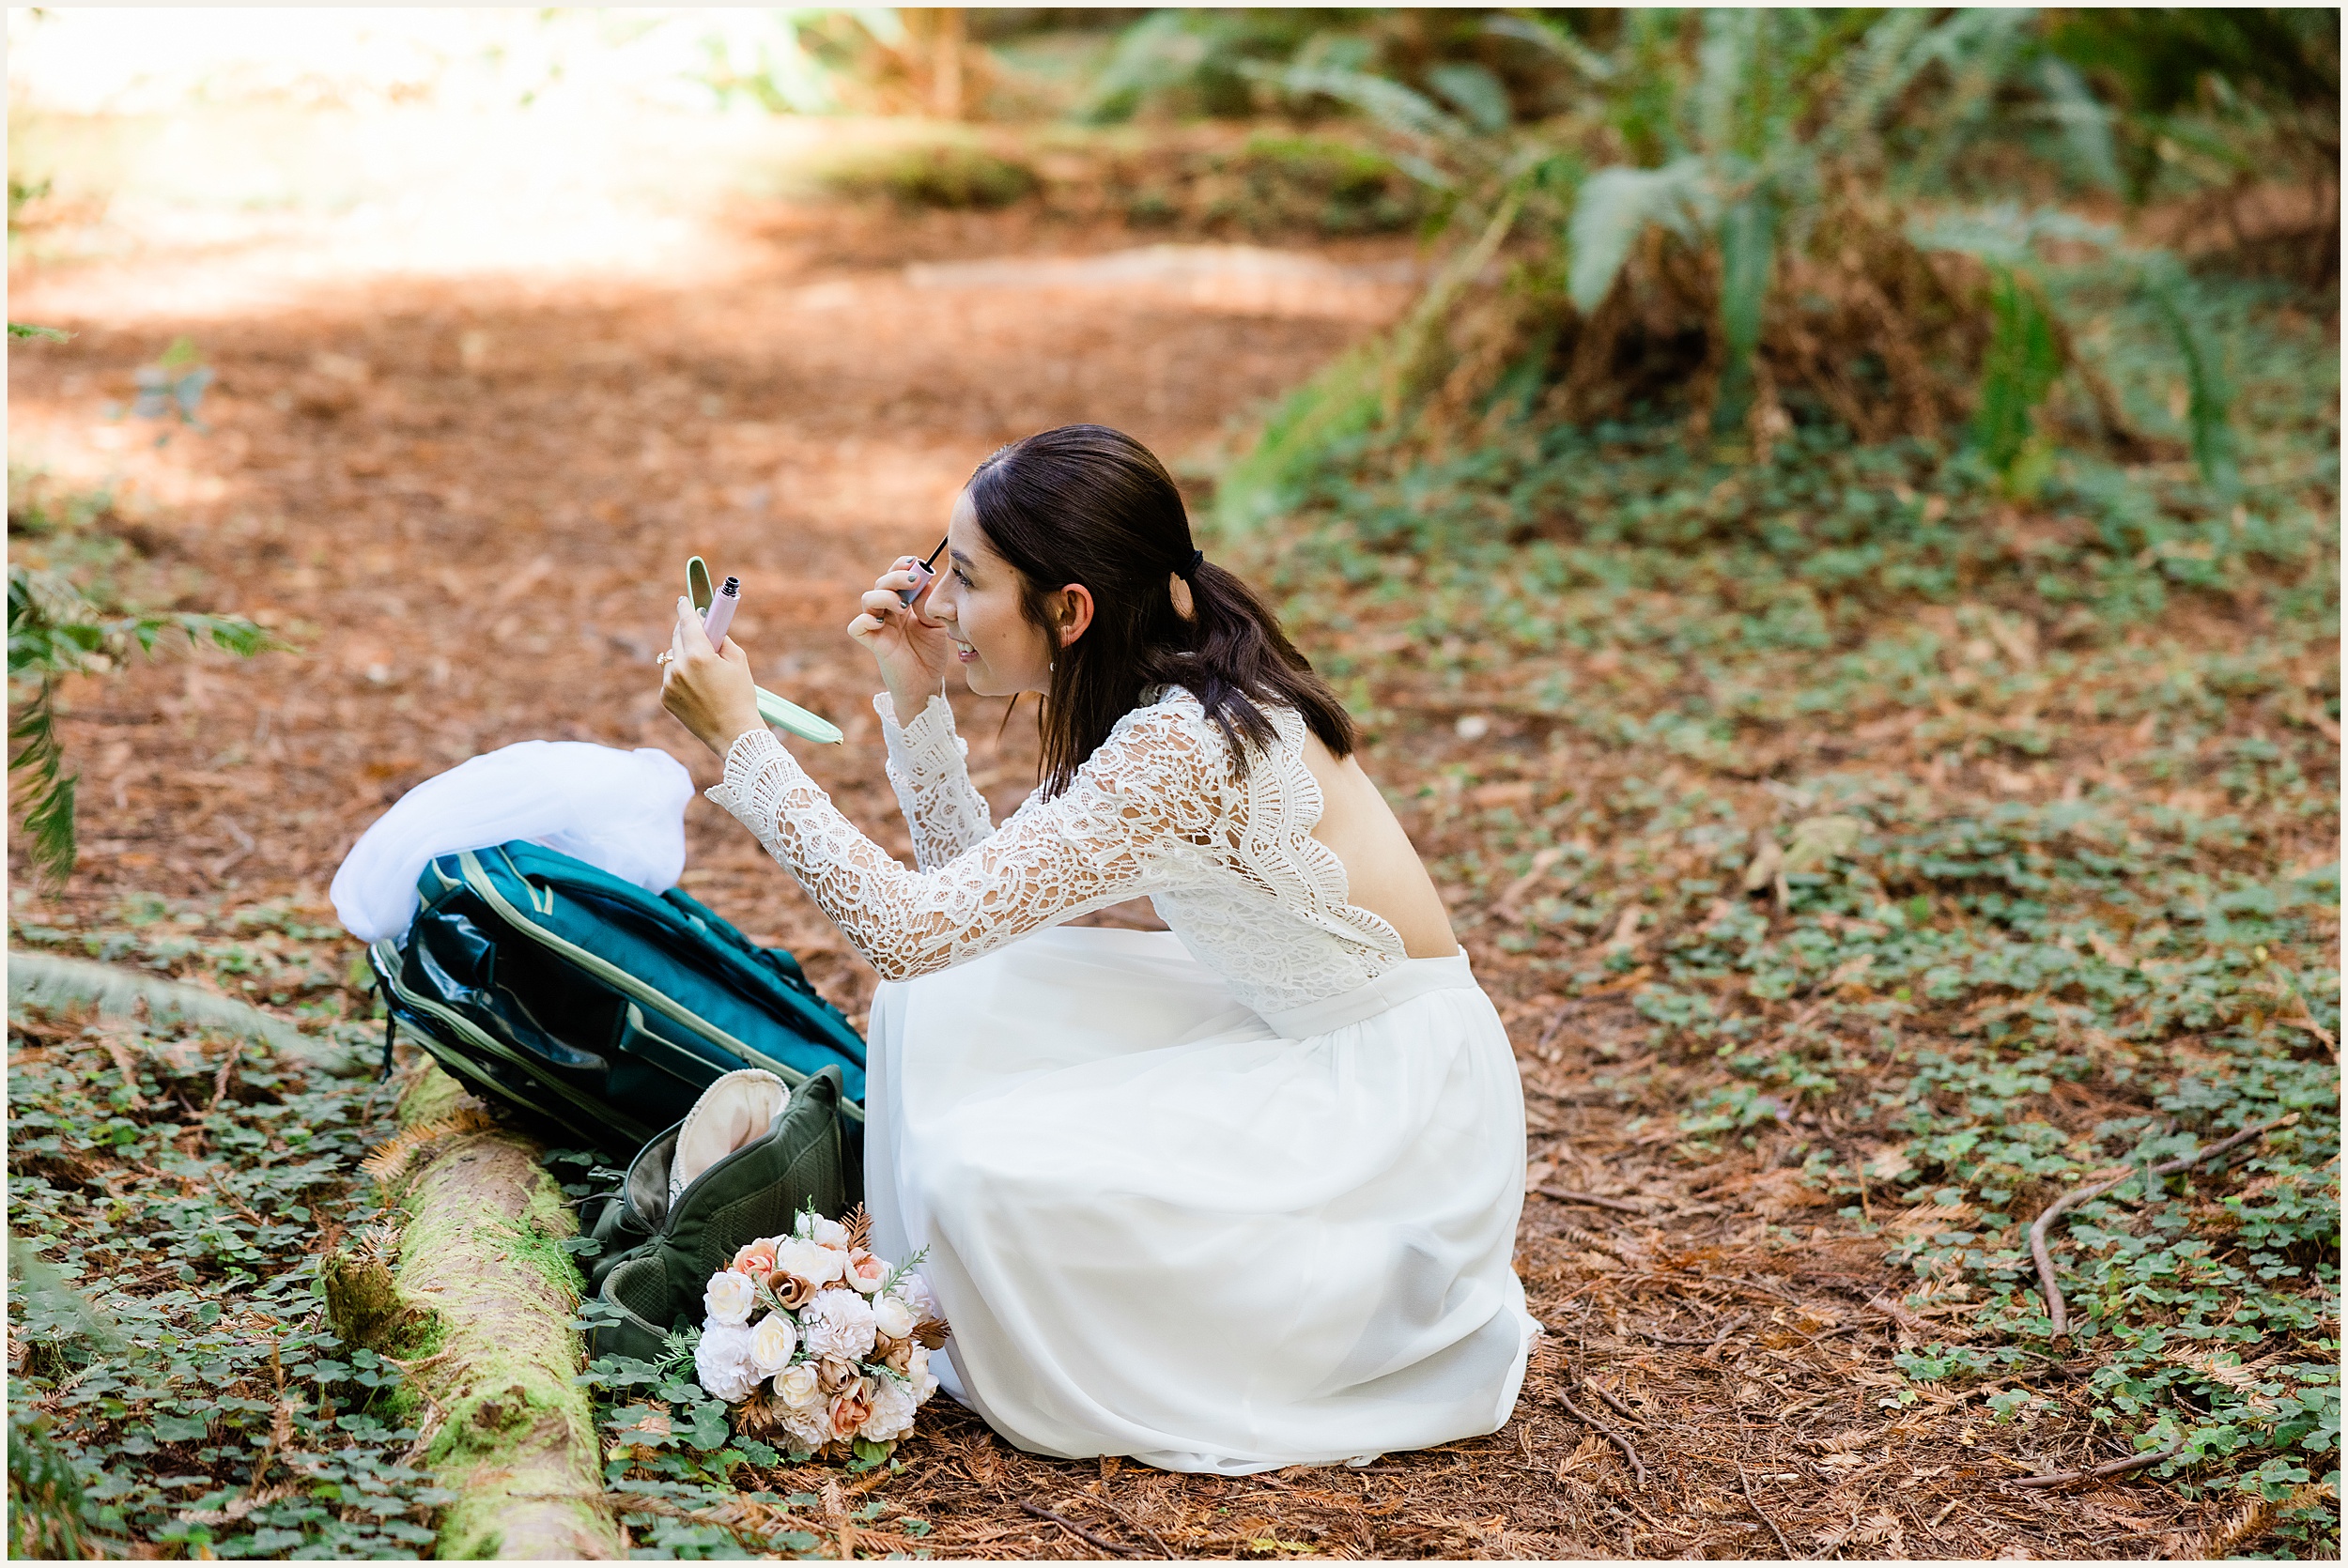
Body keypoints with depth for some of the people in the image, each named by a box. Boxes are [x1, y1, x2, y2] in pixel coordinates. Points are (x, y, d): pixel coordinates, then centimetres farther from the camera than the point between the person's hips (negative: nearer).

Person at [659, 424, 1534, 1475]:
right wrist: (914, 700, 0)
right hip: (1307, 1042, 9)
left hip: (1392, 1111, -9)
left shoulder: (1178, 750, -28)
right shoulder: (1172, 698, 1)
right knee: (946, 1002, 1)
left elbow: (909, 929, -28)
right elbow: (977, 887, 9)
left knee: (984, 1168, -20)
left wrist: (740, 738, -22)